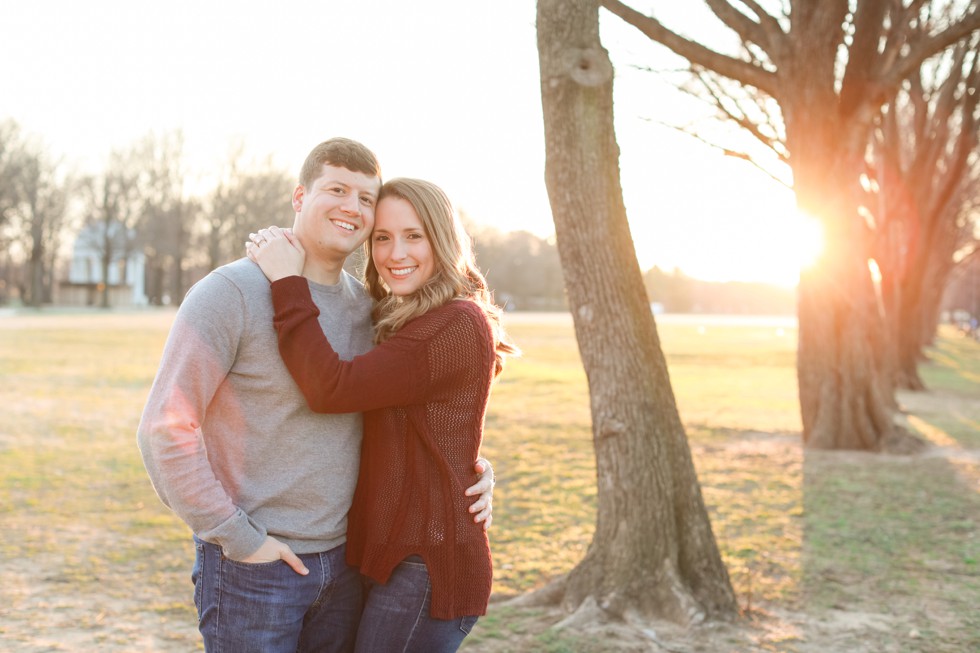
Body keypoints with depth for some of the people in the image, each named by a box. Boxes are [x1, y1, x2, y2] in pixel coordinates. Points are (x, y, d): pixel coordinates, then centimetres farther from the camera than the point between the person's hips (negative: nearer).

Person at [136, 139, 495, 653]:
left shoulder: (366, 307, 7)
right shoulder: (232, 292, -12)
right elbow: (165, 430, -14)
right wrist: (239, 538, -15)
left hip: (343, 563, 6)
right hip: (251, 569, -6)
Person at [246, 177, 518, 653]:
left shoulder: (457, 324, -18)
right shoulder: (395, 321, 14)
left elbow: (333, 389, -24)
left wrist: (288, 284, -17)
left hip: (425, 567, -10)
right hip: (392, 555, 10)